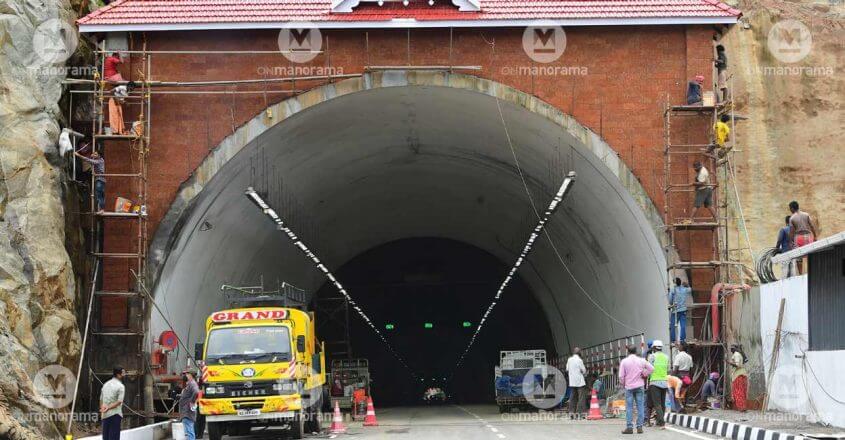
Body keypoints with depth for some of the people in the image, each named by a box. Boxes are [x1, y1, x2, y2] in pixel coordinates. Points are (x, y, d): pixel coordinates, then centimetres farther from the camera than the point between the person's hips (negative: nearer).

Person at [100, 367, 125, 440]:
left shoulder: (106, 384, 14)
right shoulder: (121, 386, -8)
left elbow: (101, 399, 18)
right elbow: (119, 401, -18)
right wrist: (108, 408, -19)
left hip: (105, 415, 7)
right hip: (114, 414, -7)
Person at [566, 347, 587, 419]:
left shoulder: (569, 360, 6)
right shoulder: (579, 360, -12)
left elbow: (567, 369, 11)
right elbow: (584, 371, -9)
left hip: (572, 382, 6)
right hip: (580, 382, -6)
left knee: (573, 397, 11)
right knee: (582, 397, -3)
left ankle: (571, 412, 7)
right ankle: (579, 412, -10)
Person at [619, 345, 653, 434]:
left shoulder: (624, 361, -4)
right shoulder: (641, 360, 1)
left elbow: (621, 376, -5)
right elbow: (651, 368, -2)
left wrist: (622, 384, 10)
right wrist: (644, 374, 6)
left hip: (629, 387, -2)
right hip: (640, 386, 2)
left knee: (629, 407, 1)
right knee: (640, 406, 3)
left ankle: (629, 427, -3)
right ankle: (639, 427, 1)